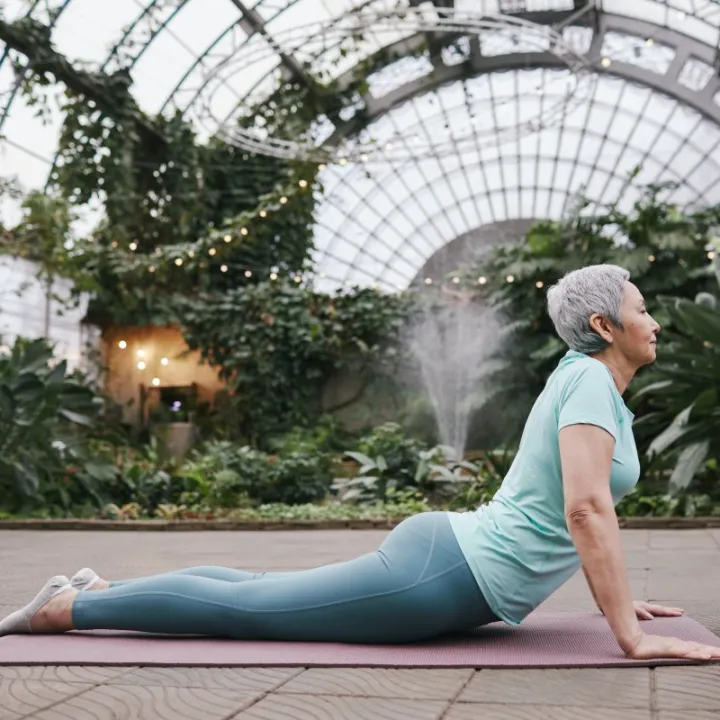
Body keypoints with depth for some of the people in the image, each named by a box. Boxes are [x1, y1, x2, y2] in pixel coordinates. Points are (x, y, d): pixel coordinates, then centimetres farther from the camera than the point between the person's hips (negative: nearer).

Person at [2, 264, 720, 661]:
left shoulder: (587, 382, 16)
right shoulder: (591, 381, -15)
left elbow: (579, 507, 25)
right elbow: (586, 508, -26)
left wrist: (613, 600, 23)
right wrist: (629, 635, -24)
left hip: (445, 549, 9)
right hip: (447, 575, -9)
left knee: (258, 594, 17)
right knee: (241, 608, 0)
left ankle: (101, 590, 27)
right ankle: (63, 608, 11)